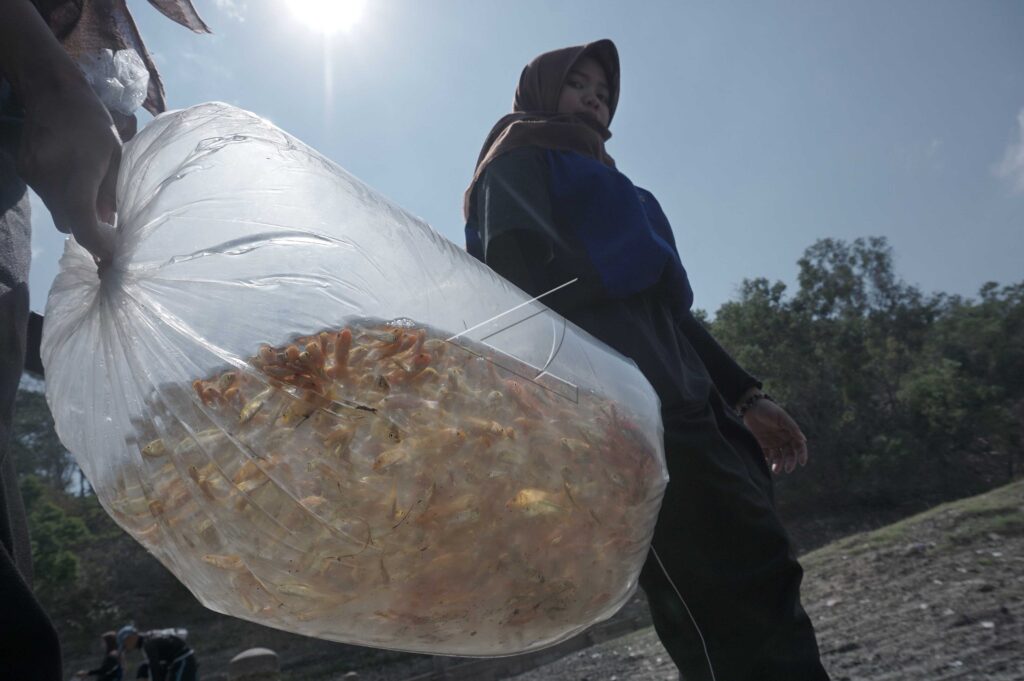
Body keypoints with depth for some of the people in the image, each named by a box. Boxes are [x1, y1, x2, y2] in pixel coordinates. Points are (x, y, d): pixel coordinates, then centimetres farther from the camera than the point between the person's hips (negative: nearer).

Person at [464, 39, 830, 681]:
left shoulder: (607, 185, 38)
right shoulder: (520, 161, 14)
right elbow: (520, 259, -8)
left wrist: (743, 395, 19)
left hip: (688, 407, 9)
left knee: (759, 590, 3)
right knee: (736, 601, -17)